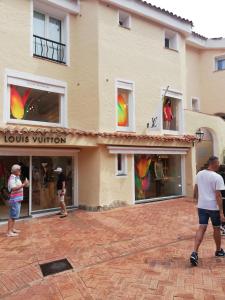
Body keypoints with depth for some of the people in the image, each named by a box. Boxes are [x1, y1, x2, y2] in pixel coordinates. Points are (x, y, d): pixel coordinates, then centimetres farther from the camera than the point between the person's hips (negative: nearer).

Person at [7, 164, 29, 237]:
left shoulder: (17, 178, 15)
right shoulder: (12, 178, -15)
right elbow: (14, 188, -26)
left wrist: (24, 184, 7)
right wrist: (23, 184, -27)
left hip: (18, 199, 10)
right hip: (14, 199, -10)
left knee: (14, 215, 16)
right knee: (12, 215, -6)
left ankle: (12, 228, 26)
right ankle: (9, 232, -1)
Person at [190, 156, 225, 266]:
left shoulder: (199, 174, 4)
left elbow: (196, 189, 14)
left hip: (202, 206, 5)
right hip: (213, 207, -5)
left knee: (202, 228, 4)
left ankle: (194, 253, -7)